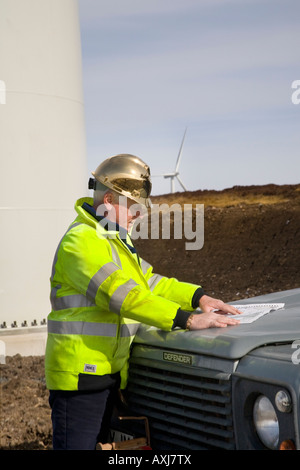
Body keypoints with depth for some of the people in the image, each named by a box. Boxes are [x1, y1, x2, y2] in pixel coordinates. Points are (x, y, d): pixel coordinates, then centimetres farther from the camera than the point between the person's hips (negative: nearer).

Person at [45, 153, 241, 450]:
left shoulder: (115, 240, 15)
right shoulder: (81, 242, -19)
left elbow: (149, 281, 14)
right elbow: (123, 295, -29)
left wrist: (198, 297, -1)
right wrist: (187, 319, -33)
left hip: (108, 370, 10)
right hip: (79, 373, -10)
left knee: (99, 441, 19)